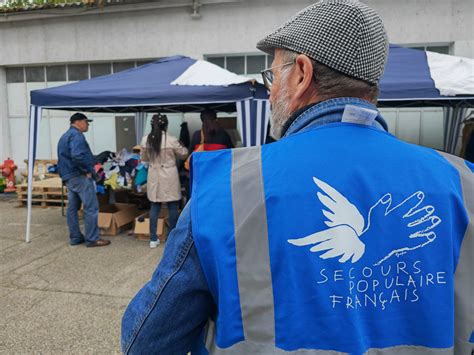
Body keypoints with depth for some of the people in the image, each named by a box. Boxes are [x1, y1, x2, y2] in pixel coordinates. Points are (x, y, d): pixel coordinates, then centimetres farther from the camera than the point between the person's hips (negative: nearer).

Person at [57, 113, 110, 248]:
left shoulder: (64, 136, 20)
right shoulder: (76, 135, -13)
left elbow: (65, 157, 22)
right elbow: (77, 156, -28)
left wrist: (64, 174, 19)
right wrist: (87, 170, -18)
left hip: (68, 177, 11)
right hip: (80, 176, -11)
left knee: (72, 208, 12)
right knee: (91, 207, -7)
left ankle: (75, 237, 18)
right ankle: (92, 239, -5)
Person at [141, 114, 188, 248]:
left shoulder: (145, 140, -4)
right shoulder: (171, 140, -15)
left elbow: (144, 159, 9)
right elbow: (183, 154, 1)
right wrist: (183, 148, 22)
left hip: (154, 176, 4)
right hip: (169, 176, -3)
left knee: (154, 206, 11)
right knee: (172, 207, 8)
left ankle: (153, 239, 14)